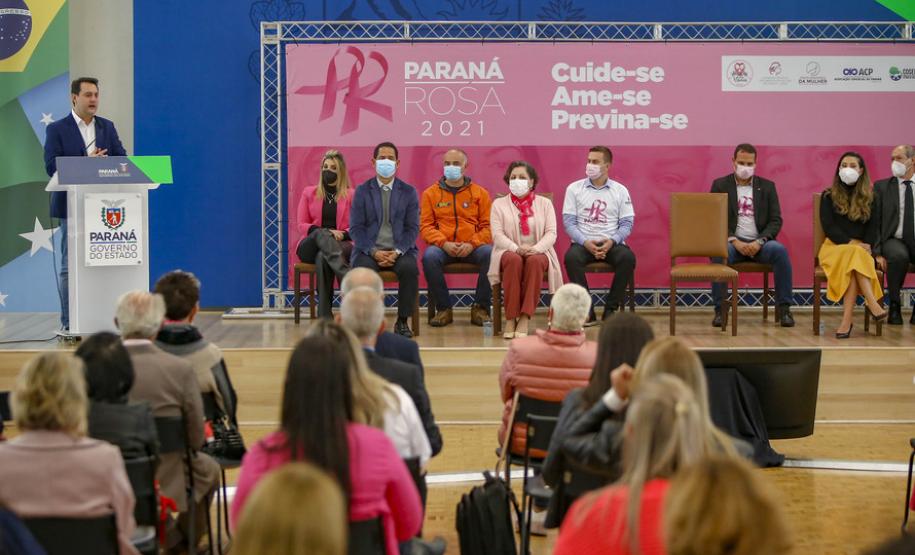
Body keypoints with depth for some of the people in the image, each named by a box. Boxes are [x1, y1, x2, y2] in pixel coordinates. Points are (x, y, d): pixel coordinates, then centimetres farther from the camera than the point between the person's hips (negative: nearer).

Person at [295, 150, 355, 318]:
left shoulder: (351, 196, 14)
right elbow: (301, 225, 9)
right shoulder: (309, 193, 18)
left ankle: (325, 315, -50)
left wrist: (343, 234, -16)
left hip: (341, 246, 0)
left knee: (323, 257, -39)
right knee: (322, 234, -38)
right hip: (311, 246, 1)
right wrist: (323, 232, -11)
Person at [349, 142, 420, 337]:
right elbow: (356, 228, 2)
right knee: (363, 270, -34)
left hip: (399, 250, 1)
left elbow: (412, 228, 4)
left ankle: (402, 321, -18)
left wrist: (397, 252, -12)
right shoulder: (362, 191, 9)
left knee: (410, 269, -32)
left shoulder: (408, 192, 10)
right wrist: (374, 252, -13)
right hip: (369, 250, 0)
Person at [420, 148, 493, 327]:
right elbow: (425, 226, 5)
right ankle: (444, 309, -17)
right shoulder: (430, 193, 12)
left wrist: (472, 244, -14)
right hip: (443, 247, 0)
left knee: (490, 254, -32)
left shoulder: (480, 193, 12)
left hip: (472, 247, 0)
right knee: (429, 256, -34)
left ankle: (480, 308, -15)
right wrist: (444, 243, -14)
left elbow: (488, 226, 5)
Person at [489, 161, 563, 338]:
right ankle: (510, 319, -37)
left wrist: (536, 248, -20)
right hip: (509, 252, 0)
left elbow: (551, 233, 1)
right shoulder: (499, 204, 12)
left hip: (537, 252, 0)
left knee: (535, 261, -37)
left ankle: (525, 318, -41)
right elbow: (497, 234, -2)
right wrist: (516, 248, -21)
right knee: (513, 260, -38)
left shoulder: (544, 203, 13)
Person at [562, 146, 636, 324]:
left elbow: (627, 224, 5)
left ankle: (610, 309, -19)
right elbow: (568, 222, 1)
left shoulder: (620, 190, 8)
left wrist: (612, 241, -15)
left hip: (611, 243, 1)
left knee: (628, 257, -32)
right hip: (583, 243, 0)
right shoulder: (574, 188, 7)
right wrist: (586, 242, -16)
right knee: (571, 257, -34)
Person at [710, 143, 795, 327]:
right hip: (732, 242, -1)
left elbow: (776, 221, 6)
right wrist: (734, 241, -13)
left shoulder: (767, 186, 13)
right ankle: (720, 310, -27)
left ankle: (783, 309, -23)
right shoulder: (720, 185, 10)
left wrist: (759, 242, -12)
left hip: (760, 242, 1)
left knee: (780, 250, -31)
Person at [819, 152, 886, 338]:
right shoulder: (829, 196, 10)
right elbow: (828, 227, -1)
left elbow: (873, 226, 8)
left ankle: (847, 320, -49)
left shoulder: (869, 198, 16)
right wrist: (850, 243, -14)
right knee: (855, 255, -38)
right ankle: (871, 303, -51)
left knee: (854, 261, -37)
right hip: (835, 246, -1)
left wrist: (867, 245, -13)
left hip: (861, 248, 1)